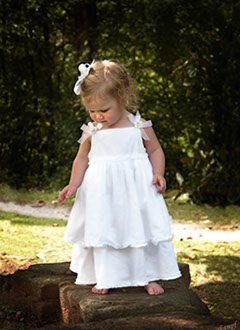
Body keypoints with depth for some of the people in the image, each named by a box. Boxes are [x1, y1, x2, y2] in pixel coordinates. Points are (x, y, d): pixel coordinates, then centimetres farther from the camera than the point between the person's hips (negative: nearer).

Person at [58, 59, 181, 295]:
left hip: (136, 188, -1)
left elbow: (155, 150, 9)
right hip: (102, 191, 1)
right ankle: (105, 278, 19)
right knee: (102, 231, 4)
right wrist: (73, 185, 2)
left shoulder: (140, 127, -4)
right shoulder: (91, 132, 0)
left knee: (141, 230, 1)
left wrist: (158, 174, -6)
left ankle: (148, 277, 15)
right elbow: (82, 159, 12)